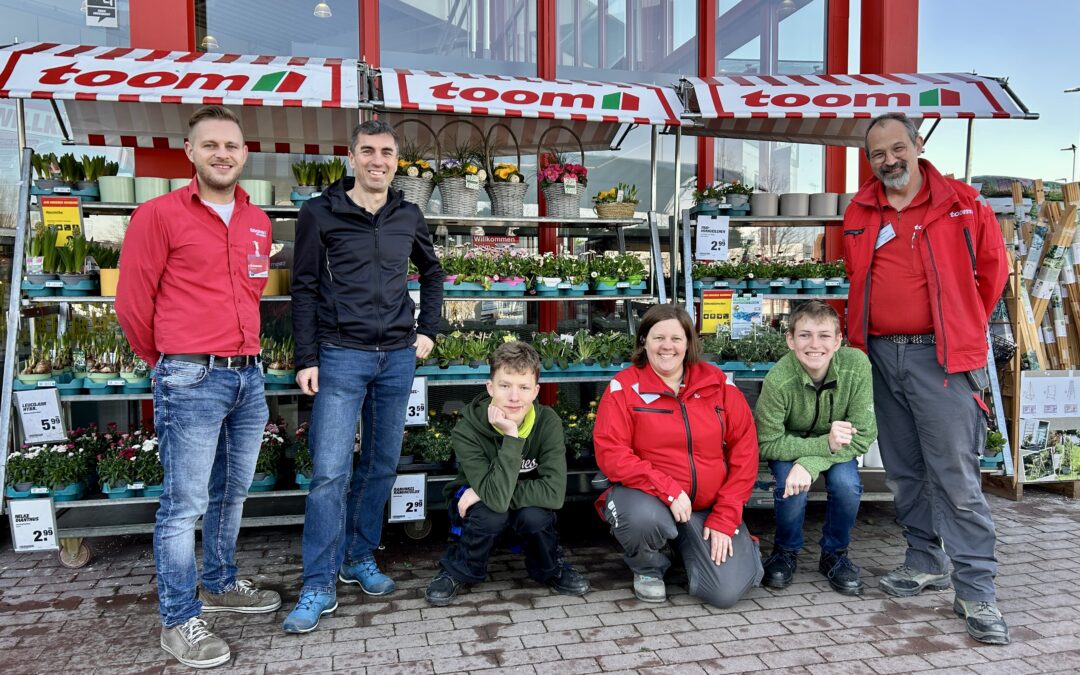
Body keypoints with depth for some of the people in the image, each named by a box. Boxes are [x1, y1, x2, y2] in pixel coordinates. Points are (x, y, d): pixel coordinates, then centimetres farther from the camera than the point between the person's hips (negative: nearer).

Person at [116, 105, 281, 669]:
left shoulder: (258, 222, 11)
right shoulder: (159, 215, -7)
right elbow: (131, 303, -3)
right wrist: (166, 360, 8)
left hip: (248, 374, 7)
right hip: (191, 380, -6)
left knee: (233, 492, 19)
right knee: (184, 505, 1)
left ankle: (219, 585, 38)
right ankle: (178, 621, 15)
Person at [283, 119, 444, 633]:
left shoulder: (408, 216, 9)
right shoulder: (320, 213, -3)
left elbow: (432, 273, 23)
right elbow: (304, 290, -3)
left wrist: (428, 330, 13)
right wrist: (307, 359, -9)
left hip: (398, 358, 4)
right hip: (341, 357, -4)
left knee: (382, 465, 11)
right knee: (330, 471, -8)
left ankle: (360, 558, 28)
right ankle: (319, 586, 3)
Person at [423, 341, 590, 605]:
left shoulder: (547, 422, -22)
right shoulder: (468, 430, -28)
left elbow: (554, 492, -32)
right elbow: (497, 497, -37)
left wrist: (483, 493, -30)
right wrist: (511, 436, -42)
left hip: (528, 508, 1)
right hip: (476, 503, -1)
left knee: (535, 516, -33)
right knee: (491, 514, -35)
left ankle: (550, 569, 2)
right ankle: (457, 571, -3)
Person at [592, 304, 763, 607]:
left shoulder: (718, 383, 1)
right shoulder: (624, 387, -6)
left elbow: (744, 449, -1)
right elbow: (611, 453, -14)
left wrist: (725, 518, -8)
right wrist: (668, 490, -24)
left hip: (708, 506, 3)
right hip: (646, 497, -2)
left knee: (725, 592, -13)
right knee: (646, 519, -37)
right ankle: (647, 568, 1)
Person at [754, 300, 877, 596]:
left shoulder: (856, 365, -27)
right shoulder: (778, 380, -32)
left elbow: (863, 435, -23)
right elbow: (767, 444, -24)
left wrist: (810, 464, -35)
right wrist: (825, 444, -36)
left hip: (837, 448, 2)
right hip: (788, 446, -2)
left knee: (846, 483, -27)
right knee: (792, 487, -29)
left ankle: (835, 554, 4)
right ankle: (786, 552, 4)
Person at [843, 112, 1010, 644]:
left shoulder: (961, 204, -2)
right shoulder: (859, 213, 9)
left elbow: (992, 269, 7)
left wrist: (962, 326, 11)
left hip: (940, 356, -4)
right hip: (881, 356, 5)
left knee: (956, 477, -5)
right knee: (904, 472, 13)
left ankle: (976, 593, 2)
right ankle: (925, 562, 28)